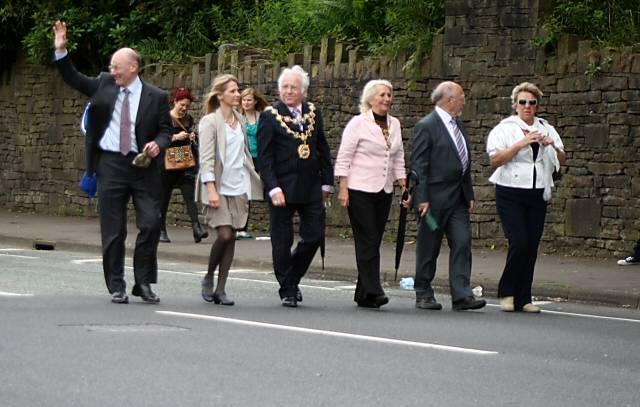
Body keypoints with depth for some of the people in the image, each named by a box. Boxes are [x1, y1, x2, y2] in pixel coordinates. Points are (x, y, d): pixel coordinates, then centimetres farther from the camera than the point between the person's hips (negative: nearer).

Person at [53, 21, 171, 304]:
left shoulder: (156, 97, 1)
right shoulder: (104, 84, 7)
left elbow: (165, 130, 6)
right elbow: (74, 80, 14)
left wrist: (158, 144, -15)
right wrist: (60, 50, 2)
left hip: (143, 165, -1)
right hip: (110, 164, 1)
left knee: (151, 224, -6)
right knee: (113, 230, 3)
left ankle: (143, 282, 8)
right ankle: (116, 287, 10)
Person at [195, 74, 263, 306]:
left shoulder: (239, 120, 13)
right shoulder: (210, 122, -6)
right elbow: (206, 158, -11)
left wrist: (253, 180, 14)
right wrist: (211, 189, -19)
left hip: (239, 188, 6)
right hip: (219, 187, -6)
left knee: (231, 237, 2)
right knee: (224, 235, -14)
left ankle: (221, 289, 6)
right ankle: (208, 278, 9)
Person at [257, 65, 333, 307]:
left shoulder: (313, 113, 9)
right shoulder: (270, 116, -4)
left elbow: (323, 149, 15)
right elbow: (264, 157, -8)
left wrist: (326, 182, 11)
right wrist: (273, 188, -17)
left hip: (311, 187, 4)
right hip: (282, 188, -4)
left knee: (314, 236, 1)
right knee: (282, 242, 2)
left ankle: (292, 278, 22)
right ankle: (287, 290, 13)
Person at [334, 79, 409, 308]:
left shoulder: (394, 124, 12)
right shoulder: (358, 123, -5)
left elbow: (398, 158, 18)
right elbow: (344, 157, -6)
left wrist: (403, 184, 11)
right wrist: (343, 188, -12)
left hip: (384, 191, 6)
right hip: (360, 190, -6)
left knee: (374, 241, 5)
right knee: (367, 241, -10)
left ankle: (364, 294, 10)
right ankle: (373, 291, -12)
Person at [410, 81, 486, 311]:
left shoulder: (457, 126, 16)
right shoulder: (426, 126, -10)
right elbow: (418, 165, -13)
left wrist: (469, 194, 16)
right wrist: (422, 199, -18)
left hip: (458, 197, 7)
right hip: (434, 197, -7)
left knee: (462, 243, -3)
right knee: (429, 247, 2)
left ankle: (462, 296, -5)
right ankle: (423, 295, 12)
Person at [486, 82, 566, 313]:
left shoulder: (546, 129, 13)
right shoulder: (504, 129, 1)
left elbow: (562, 161, 12)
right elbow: (495, 160, -11)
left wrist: (553, 146, -9)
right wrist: (521, 143, -18)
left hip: (538, 195, 4)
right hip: (511, 194, -4)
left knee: (532, 245, 2)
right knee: (519, 242, -14)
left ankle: (523, 298, 9)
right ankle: (507, 293, 2)